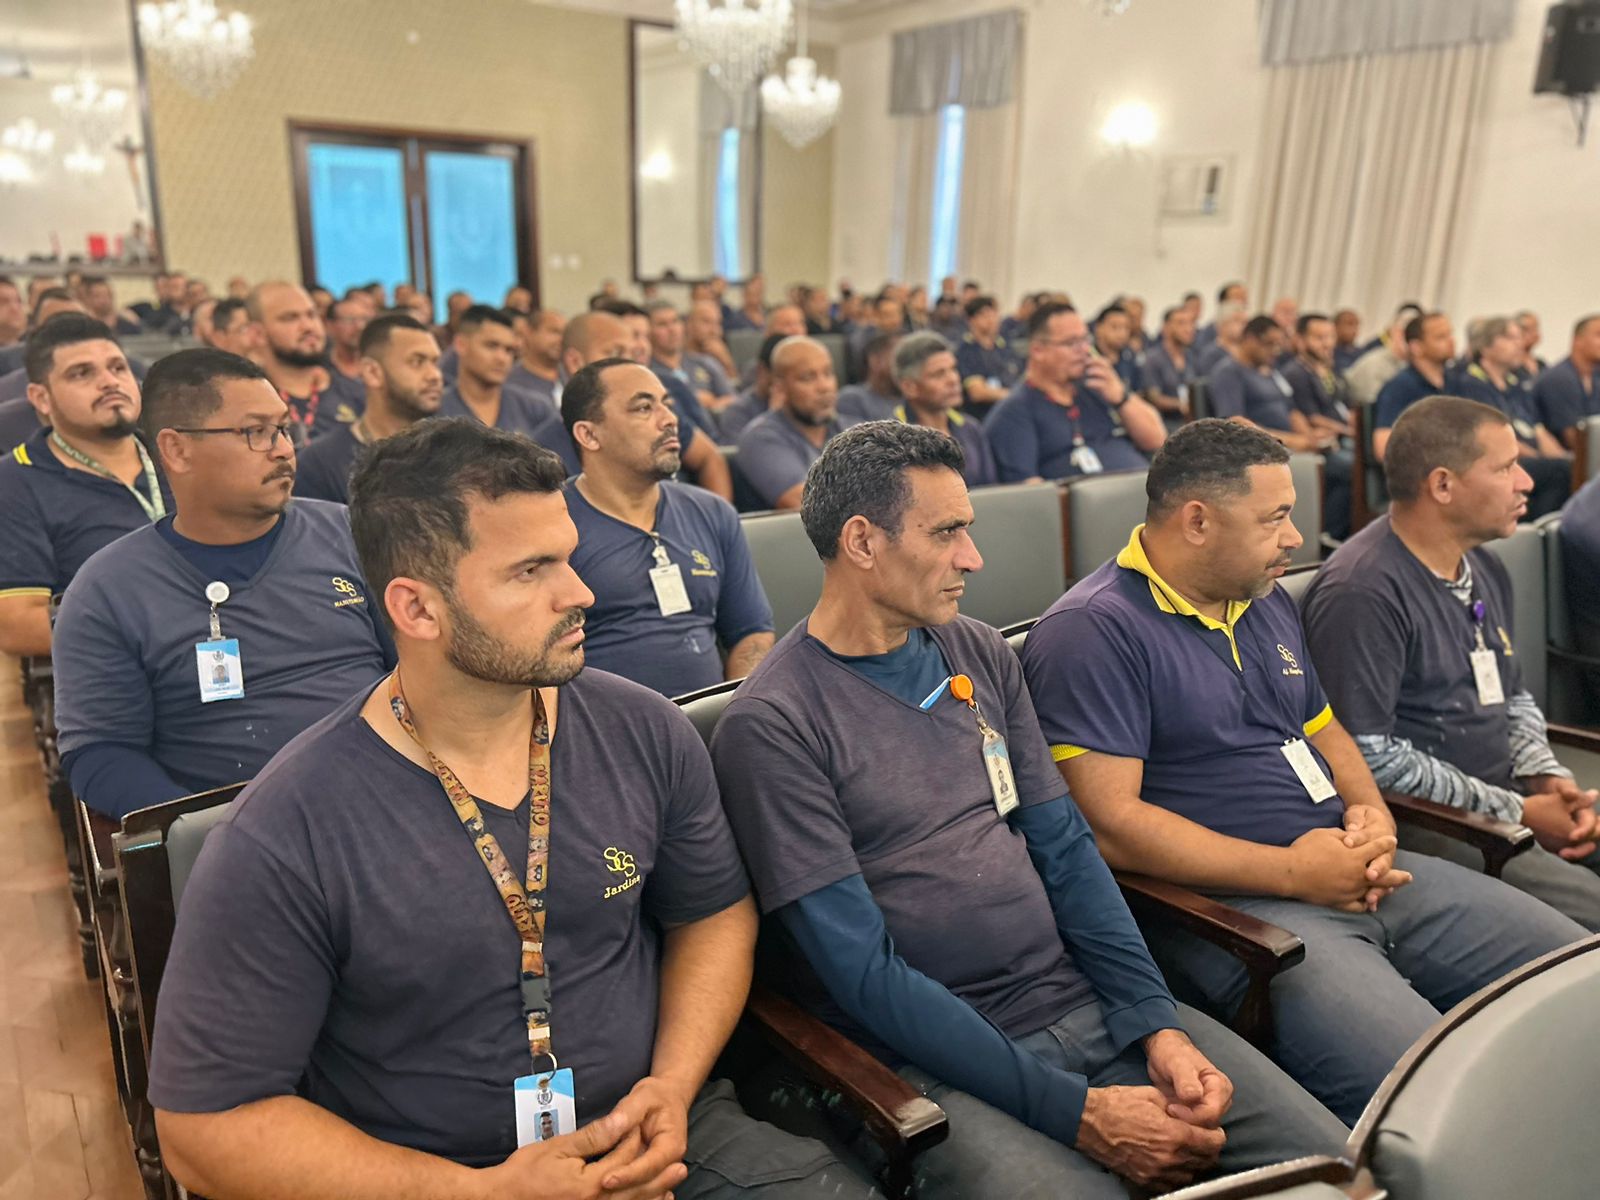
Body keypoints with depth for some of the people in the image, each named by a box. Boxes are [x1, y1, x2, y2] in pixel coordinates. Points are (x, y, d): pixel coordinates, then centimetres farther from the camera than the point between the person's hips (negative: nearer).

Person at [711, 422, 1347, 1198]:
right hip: (937, 1063, -5)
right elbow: (864, 973, -15)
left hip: (1090, 1007, 6)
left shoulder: (980, 654, 7)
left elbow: (1063, 846, 7)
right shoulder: (770, 725, -13)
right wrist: (1075, 1112, -17)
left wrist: (1158, 1024, -5)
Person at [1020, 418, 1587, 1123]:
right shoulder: (1090, 633, -13)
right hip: (1232, 906, -9)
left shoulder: (1267, 602, 18)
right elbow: (1107, 823, -20)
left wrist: (1371, 811, 4)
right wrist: (1293, 872, -16)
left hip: (1358, 876, 9)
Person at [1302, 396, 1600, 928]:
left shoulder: (1485, 569, 14)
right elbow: (1367, 754, -21)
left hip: (1509, 798, 9)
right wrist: (1516, 813, -14)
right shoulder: (1362, 592, -18)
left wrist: (1547, 777, 3)